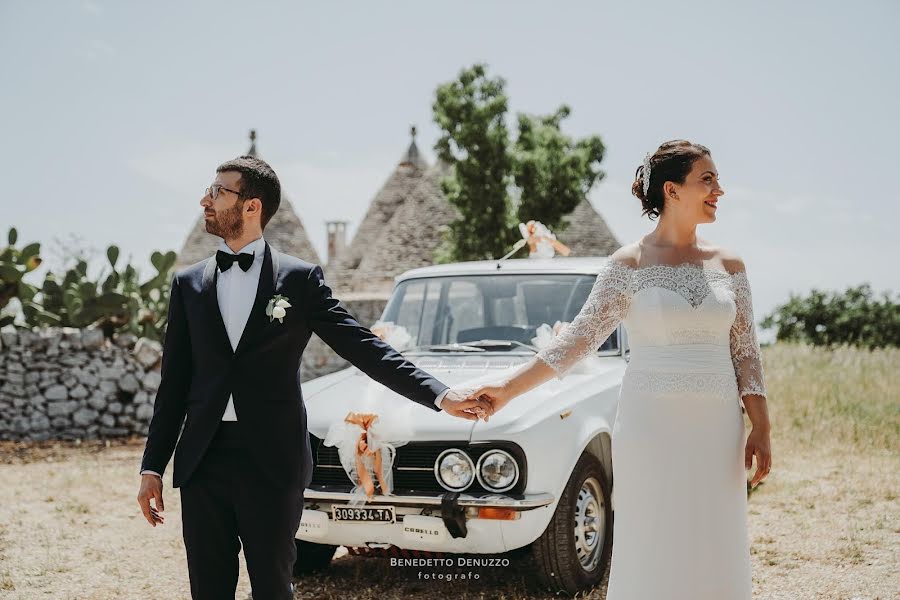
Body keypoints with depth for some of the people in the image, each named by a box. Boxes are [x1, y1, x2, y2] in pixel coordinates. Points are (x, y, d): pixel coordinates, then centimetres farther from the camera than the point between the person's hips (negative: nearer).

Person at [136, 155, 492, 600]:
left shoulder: (300, 279, 1)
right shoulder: (188, 284, 10)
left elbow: (363, 347, -3)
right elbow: (174, 383, 11)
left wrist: (441, 396, -13)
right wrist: (152, 467, 7)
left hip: (273, 462, -3)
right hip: (202, 462, 3)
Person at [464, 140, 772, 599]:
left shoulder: (728, 265, 8)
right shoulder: (628, 264, -1)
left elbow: (745, 353, 9)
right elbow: (580, 338, -2)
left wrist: (761, 430, 0)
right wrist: (508, 389, -9)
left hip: (716, 427, 3)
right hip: (648, 424, -3)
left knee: (713, 555, 4)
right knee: (650, 552, 0)